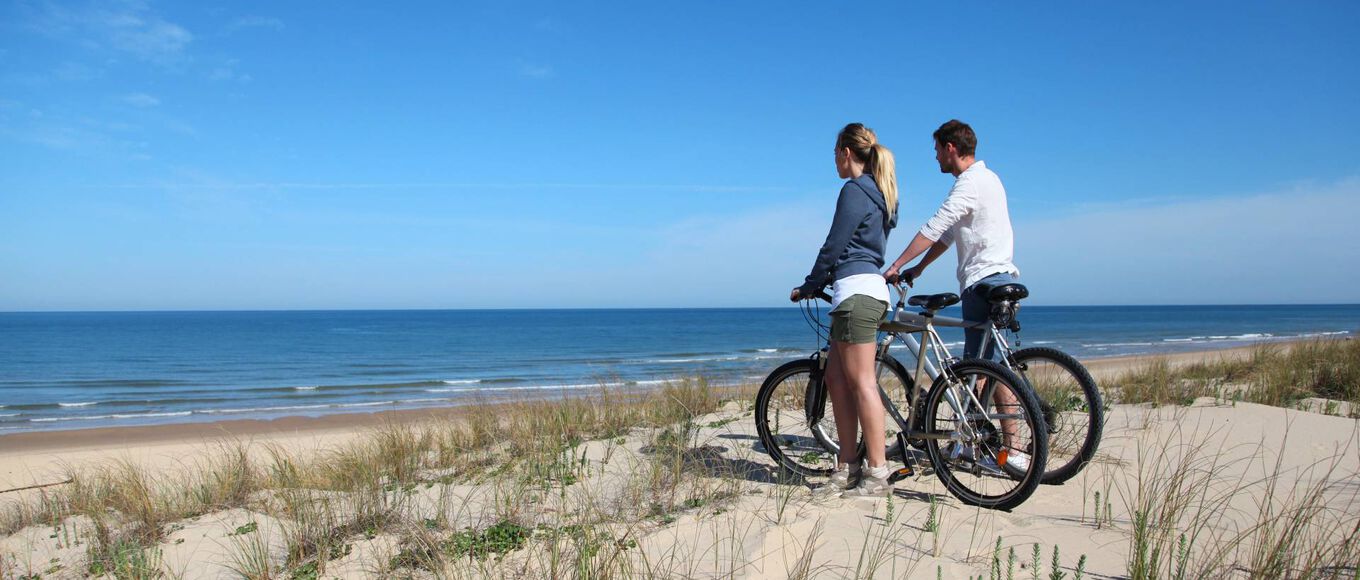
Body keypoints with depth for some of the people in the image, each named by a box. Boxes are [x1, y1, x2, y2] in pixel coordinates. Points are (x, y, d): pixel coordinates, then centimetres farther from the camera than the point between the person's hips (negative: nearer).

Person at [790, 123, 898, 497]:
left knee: (862, 382, -8)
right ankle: (847, 468, 15)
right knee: (836, 378, 12)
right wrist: (823, 282, 27)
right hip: (868, 287, 10)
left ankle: (878, 475, -4)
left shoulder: (854, 191, -9)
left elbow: (833, 246, -10)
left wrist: (808, 287, 1)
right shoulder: (878, 193, 20)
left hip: (856, 291, -10)